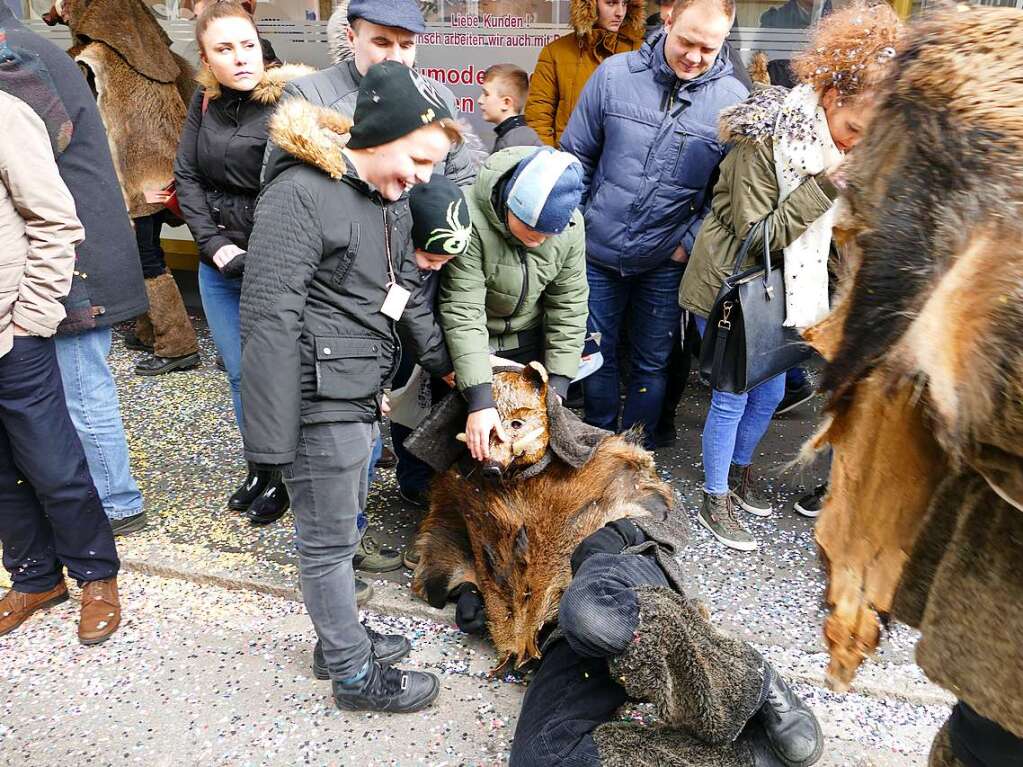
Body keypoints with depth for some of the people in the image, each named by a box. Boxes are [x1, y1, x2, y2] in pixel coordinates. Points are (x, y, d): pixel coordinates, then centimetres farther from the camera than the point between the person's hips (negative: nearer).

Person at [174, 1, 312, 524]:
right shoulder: (204, 102, 6)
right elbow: (186, 176, 8)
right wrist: (215, 245, -4)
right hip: (219, 264, 6)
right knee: (239, 375, 15)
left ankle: (282, 478, 24)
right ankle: (258, 469, 33)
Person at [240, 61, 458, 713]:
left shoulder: (392, 200, 11)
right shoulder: (300, 194, -16)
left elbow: (407, 293, 22)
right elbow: (268, 316, -20)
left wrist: (448, 361, 29)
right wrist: (274, 435, -21)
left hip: (364, 394, 9)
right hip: (320, 401, -8)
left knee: (343, 528, 21)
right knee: (329, 541, 7)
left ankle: (342, 635, 40)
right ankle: (356, 676, 24)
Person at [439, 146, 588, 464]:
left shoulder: (570, 224, -16)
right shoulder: (471, 219, -30)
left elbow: (569, 305, -10)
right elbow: (462, 313, -31)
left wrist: (557, 387, -14)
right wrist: (479, 400, -35)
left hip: (527, 342, 4)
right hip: (470, 343, -3)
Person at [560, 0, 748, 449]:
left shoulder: (733, 100, -7)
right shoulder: (614, 74, -6)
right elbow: (577, 156, 3)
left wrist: (691, 242, -6)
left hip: (666, 261, 0)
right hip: (598, 253, 1)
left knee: (652, 365, 12)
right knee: (597, 355, 13)